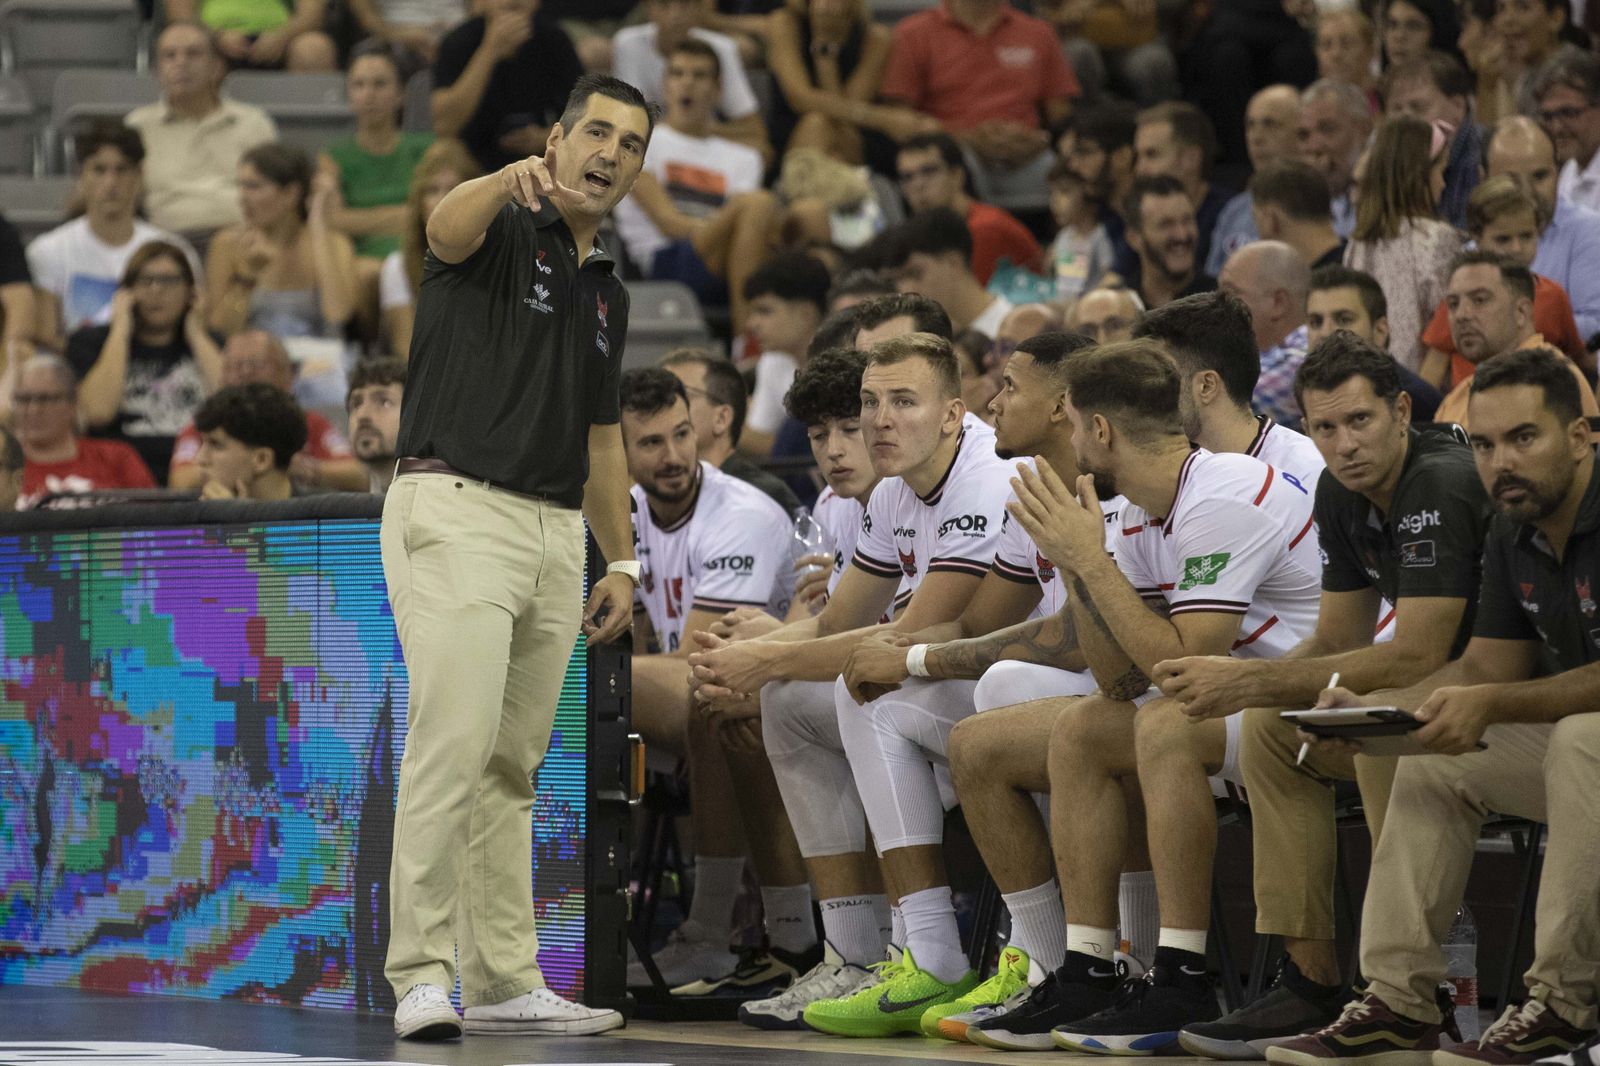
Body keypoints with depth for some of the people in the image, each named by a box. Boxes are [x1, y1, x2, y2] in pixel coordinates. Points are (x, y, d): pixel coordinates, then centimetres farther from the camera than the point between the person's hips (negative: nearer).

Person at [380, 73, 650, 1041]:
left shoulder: (608, 291, 20)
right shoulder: (500, 233, -2)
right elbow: (448, 226, -28)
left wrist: (624, 562, 17)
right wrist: (512, 181, -51)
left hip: (555, 531, 8)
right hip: (457, 513, -8)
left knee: (514, 766, 10)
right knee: (454, 743, -16)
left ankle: (504, 979, 12)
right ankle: (422, 976, -17)